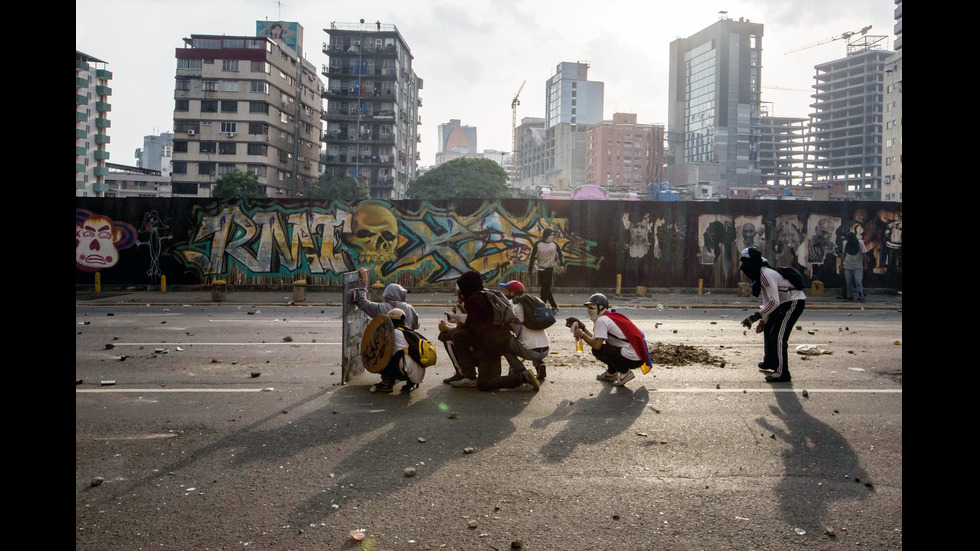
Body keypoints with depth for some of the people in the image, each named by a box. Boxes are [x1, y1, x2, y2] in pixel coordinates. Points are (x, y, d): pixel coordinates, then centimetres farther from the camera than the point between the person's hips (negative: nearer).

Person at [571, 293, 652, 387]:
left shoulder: (602, 320, -10)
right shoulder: (609, 318, 18)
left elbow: (596, 345, -17)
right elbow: (595, 338, 21)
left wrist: (581, 334, -4)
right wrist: (582, 327, 20)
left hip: (632, 360, -10)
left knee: (597, 350, -7)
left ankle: (624, 372, -3)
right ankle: (611, 373, 23)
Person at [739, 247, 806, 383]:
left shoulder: (766, 275, -25)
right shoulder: (758, 276, 7)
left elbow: (774, 302, -31)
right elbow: (767, 300, 16)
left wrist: (756, 316, -32)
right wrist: (763, 320, 15)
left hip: (795, 302, -11)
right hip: (784, 302, 11)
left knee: (778, 334, -17)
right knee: (768, 328, 22)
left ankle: (782, 373, -13)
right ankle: (770, 362, 39)